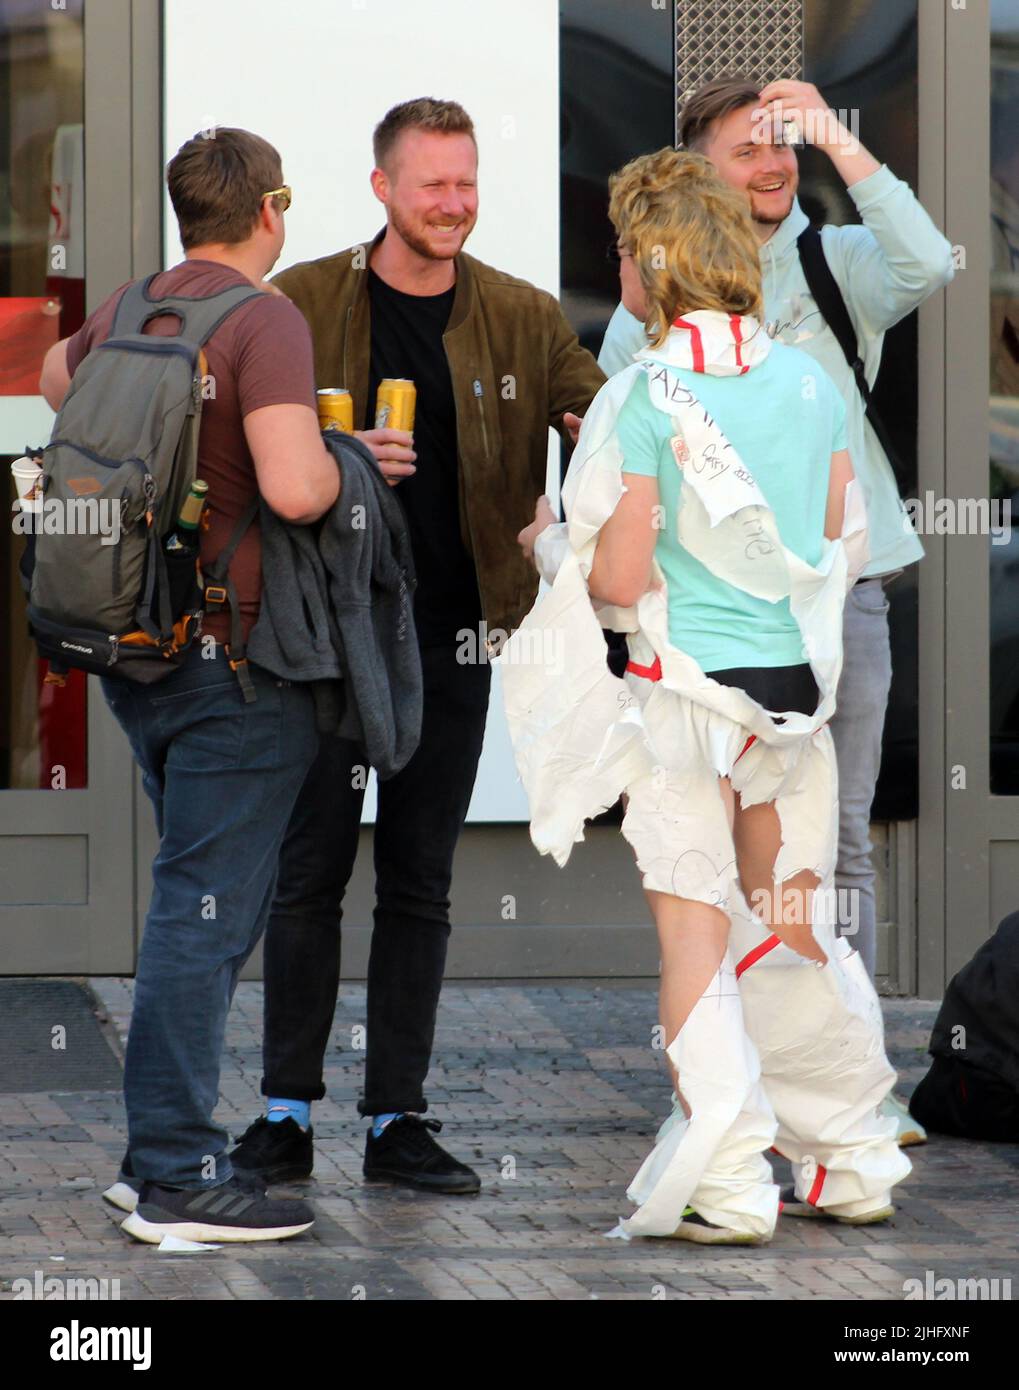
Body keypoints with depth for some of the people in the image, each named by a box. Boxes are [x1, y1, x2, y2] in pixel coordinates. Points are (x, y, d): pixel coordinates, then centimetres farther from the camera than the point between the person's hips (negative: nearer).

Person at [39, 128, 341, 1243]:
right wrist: (343, 460, -7)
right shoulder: (265, 322, -14)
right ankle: (178, 1176, -5)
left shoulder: (127, 311, 9)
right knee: (206, 909, -5)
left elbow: (57, 378, 32)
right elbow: (292, 489, -26)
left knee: (206, 900, 18)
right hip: (235, 658, -8)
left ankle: (158, 1153, 19)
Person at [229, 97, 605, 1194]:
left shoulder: (523, 320, 5)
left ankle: (397, 1118, 10)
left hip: (452, 634, 2)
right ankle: (287, 1108, 8)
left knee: (420, 883, 5)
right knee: (310, 868, 0)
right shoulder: (305, 303, 0)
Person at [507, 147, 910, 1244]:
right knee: (795, 924, 16)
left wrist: (553, 550, 6)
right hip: (797, 680, 6)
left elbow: (620, 578, -14)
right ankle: (850, 1165, 19)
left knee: (693, 934, 0)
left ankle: (727, 1190, -3)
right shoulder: (808, 380, 5)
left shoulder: (645, 393, -12)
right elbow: (839, 547, 11)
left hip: (688, 684, -6)